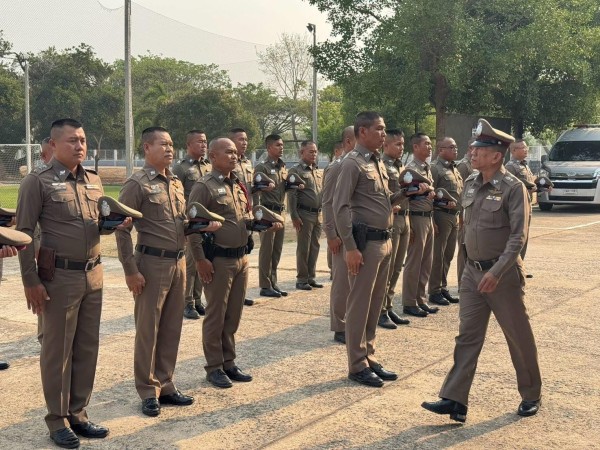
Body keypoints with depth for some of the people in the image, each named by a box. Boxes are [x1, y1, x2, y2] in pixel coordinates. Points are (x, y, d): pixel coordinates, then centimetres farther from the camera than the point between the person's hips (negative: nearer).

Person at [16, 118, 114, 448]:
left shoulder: (94, 181, 10)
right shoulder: (38, 181, -8)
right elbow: (23, 233, -9)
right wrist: (30, 281, -13)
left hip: (93, 274, 6)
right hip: (59, 276, -6)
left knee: (88, 346, 11)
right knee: (57, 349, 3)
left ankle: (78, 413, 24)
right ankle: (58, 419, 15)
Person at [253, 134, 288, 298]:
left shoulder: (283, 167, 15)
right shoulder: (262, 167, -7)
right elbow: (255, 192, -12)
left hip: (280, 211, 7)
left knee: (277, 250, 11)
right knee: (266, 250, -2)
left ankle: (273, 283, 19)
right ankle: (265, 286, 4)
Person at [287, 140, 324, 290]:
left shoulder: (319, 172, 14)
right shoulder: (295, 171, -5)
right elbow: (292, 196, -10)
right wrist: (294, 216, -15)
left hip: (319, 214, 6)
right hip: (305, 214, -6)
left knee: (315, 247, 10)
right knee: (303, 248, 0)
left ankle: (311, 277, 19)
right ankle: (301, 279, 8)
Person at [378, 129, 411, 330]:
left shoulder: (400, 166, 17)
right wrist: (388, 207, -27)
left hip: (404, 218, 9)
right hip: (390, 219, -9)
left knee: (396, 268, 13)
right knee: (386, 268, -3)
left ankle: (389, 307, 22)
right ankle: (380, 311, 6)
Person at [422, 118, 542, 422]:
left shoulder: (512, 188, -14)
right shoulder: (471, 184, 6)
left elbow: (518, 236, -18)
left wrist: (497, 272, -25)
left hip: (503, 273, -6)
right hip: (472, 271, 6)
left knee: (518, 337, 8)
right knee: (467, 336, 2)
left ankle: (531, 395, 27)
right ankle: (454, 400, 2)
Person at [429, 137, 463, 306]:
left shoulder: (455, 169, 17)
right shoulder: (435, 168, -10)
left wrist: (456, 203, 7)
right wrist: (431, 220, -19)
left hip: (455, 216, 8)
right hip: (441, 215, -8)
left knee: (448, 255, 13)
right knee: (438, 255, -1)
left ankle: (443, 288, 24)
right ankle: (434, 291, 7)